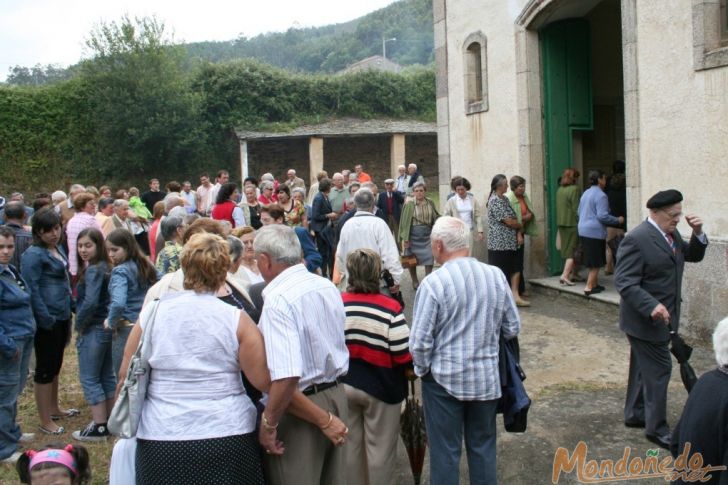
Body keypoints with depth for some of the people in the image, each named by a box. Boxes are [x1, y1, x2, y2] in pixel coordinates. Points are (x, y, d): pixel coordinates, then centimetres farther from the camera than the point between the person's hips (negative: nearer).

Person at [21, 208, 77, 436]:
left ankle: (53, 408, 37)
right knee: (45, 368, 1)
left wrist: (71, 307, 15)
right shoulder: (33, 255, -16)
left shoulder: (58, 249, 10)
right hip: (47, 321, -9)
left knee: (55, 365, 21)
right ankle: (44, 421, 11)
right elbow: (32, 290, -20)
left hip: (62, 317, 9)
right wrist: (46, 320, -22)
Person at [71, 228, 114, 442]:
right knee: (107, 376, 16)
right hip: (107, 328, 9)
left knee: (89, 379, 1)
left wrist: (79, 324, -15)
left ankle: (99, 427, 4)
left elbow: (90, 302, -28)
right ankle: (110, 421, 25)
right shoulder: (106, 267, 7)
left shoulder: (92, 270, -18)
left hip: (93, 330, -9)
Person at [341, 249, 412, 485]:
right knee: (380, 448, 10)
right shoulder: (390, 309, -19)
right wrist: (412, 370, 5)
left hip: (343, 385, 3)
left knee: (350, 444, 18)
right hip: (381, 387, -3)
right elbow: (404, 355, -16)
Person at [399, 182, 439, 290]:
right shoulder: (409, 204, -7)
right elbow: (404, 221, -7)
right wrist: (404, 238, -10)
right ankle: (415, 281, 26)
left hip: (427, 235, 2)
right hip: (413, 234, -2)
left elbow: (435, 218, 13)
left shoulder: (430, 203, 4)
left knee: (429, 258, -5)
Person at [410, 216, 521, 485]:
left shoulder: (433, 282, -17)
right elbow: (512, 328, 5)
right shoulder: (496, 275, -4)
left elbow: (420, 341, -15)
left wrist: (422, 369, 3)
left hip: (444, 379, -3)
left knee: (445, 451, 9)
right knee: (483, 447, 17)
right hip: (486, 377, 4)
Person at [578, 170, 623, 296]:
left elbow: (579, 212, 22)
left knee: (593, 262, 17)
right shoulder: (600, 195, -14)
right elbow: (602, 216, -19)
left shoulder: (585, 193, 13)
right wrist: (618, 220, -7)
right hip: (595, 232, -9)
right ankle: (589, 287, -1)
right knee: (596, 263, -1)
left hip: (583, 230, 9)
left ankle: (594, 284, 23)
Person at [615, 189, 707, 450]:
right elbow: (624, 282, -24)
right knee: (659, 370, -4)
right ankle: (657, 428, 7)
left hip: (662, 318, 9)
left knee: (644, 367, 19)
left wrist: (698, 233, -2)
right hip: (646, 319, -9)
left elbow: (693, 256, 17)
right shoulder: (637, 239, -21)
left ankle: (635, 414, 34)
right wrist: (652, 306, -33)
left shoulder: (671, 235, 7)